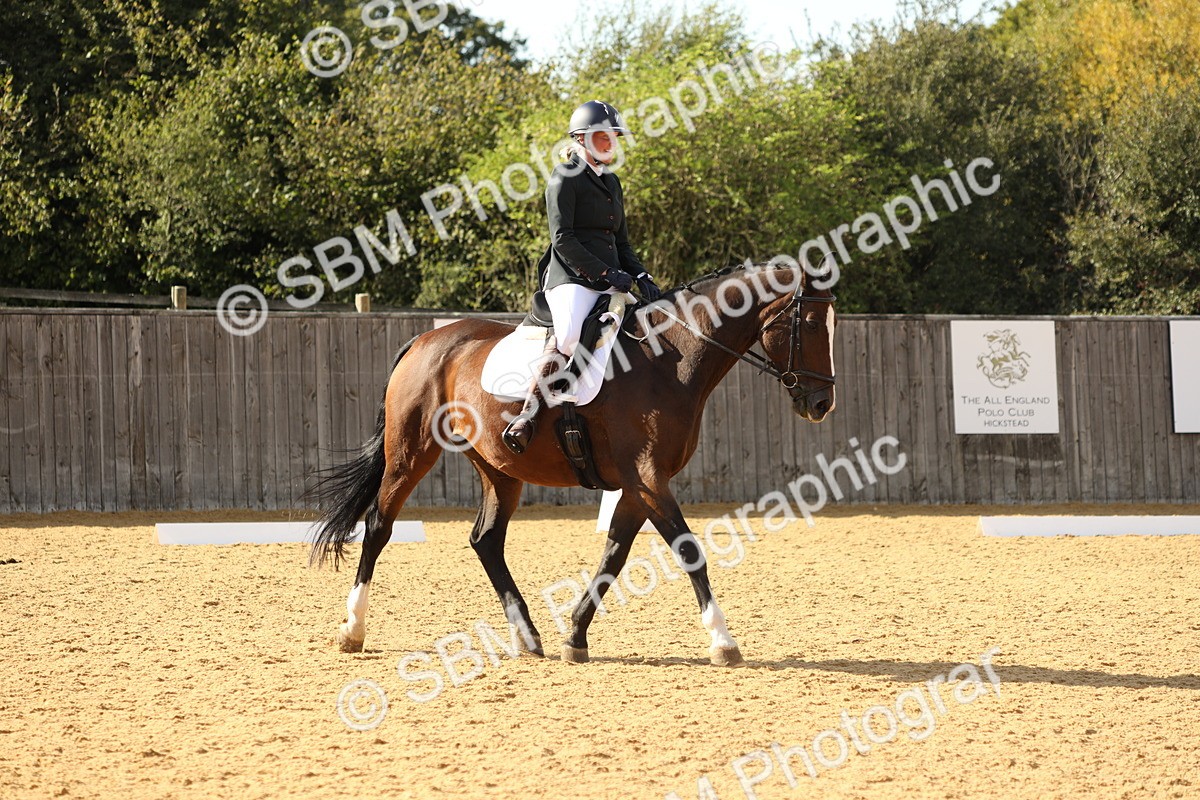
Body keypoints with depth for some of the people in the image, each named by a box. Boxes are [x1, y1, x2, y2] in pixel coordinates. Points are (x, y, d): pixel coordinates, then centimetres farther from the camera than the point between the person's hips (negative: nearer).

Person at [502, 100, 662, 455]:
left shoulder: (611, 183, 23)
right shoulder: (565, 179, -1)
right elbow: (563, 239, -9)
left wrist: (641, 277, 6)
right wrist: (604, 273, -16)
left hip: (610, 283, 9)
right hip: (573, 279, -9)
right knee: (570, 336, -32)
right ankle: (526, 416, -32)